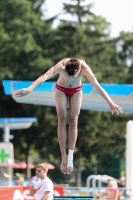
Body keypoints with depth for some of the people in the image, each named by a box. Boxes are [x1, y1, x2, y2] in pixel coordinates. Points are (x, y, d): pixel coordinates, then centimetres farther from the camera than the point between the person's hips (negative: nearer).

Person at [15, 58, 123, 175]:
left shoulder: (84, 69, -37)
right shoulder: (61, 66, -40)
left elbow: (97, 86, -38)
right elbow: (45, 76, -54)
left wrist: (111, 103, -42)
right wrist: (30, 88, -69)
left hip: (76, 90, 1)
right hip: (61, 89, 0)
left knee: (73, 120, -7)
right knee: (62, 120, -8)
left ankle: (70, 157, -7)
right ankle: (64, 157, -4)